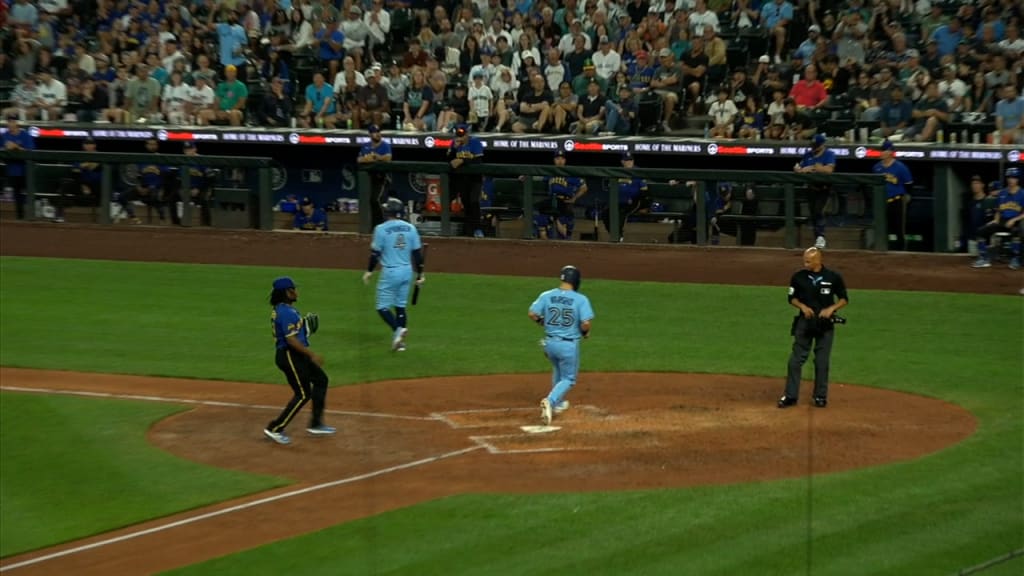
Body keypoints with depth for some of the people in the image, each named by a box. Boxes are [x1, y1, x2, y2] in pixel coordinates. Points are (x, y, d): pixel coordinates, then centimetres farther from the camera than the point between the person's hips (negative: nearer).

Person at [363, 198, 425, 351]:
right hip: (407, 271, 5)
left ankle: (397, 329, -21)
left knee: (382, 307, 3)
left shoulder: (381, 229, -10)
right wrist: (420, 273, 13)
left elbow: (376, 252, -9)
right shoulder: (410, 228, 3)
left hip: (390, 272, -5)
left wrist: (369, 271, 3)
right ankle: (400, 341, 11)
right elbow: (417, 252, 5)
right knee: (400, 306, 14)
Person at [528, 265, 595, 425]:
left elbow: (532, 314, -6)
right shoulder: (580, 299, -14)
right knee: (568, 379, 10)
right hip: (569, 345, -4)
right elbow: (586, 323, -19)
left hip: (550, 343, 4)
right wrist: (585, 332, 3)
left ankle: (558, 403, 39)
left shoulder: (546, 296, -5)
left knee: (558, 370, 32)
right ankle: (550, 401, -16)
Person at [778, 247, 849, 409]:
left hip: (825, 324, -1)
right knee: (796, 359, 0)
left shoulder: (833, 277, -5)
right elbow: (792, 298, 9)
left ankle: (820, 396, 18)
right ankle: (790, 396, 6)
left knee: (822, 361, 5)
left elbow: (844, 299, 3)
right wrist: (802, 306, -10)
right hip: (805, 322, 1)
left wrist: (831, 309, -14)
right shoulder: (799, 277, -1)